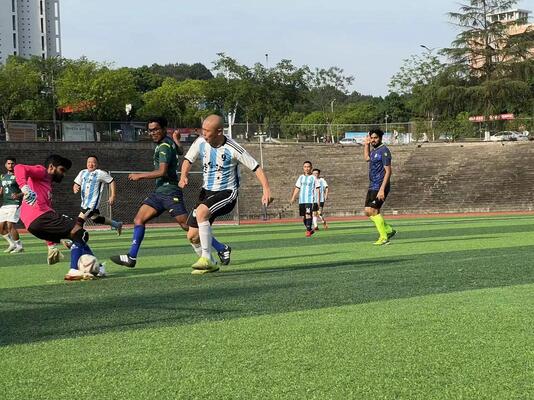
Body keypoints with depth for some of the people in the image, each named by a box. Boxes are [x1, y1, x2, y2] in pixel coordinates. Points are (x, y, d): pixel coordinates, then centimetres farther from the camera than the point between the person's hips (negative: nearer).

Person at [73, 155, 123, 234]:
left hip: (93, 203, -7)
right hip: (84, 203, 7)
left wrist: (112, 196, -2)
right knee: (95, 218, 20)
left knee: (80, 220, -16)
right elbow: (76, 184, 13)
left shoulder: (100, 173, -6)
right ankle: (117, 225, 37)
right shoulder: (83, 173, 9)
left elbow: (111, 181, 1)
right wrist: (75, 189, -11)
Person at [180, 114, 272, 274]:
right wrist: (184, 176, -11)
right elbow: (188, 160, 10)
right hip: (207, 191, 6)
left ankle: (206, 259, -26)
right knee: (193, 236, 1)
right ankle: (209, 264, 27)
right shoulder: (200, 142, -5)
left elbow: (256, 168, -12)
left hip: (227, 193, -6)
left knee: (201, 211, -34)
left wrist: (266, 189, -23)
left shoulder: (233, 149, -18)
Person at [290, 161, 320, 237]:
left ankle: (308, 230, -14)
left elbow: (317, 189, 1)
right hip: (301, 200, 5)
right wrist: (293, 198, 7)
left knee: (308, 214, -19)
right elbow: (297, 188, 16)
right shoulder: (301, 177, 13)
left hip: (310, 200, -5)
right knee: (303, 217, 6)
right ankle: (310, 229, 23)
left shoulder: (313, 178, 1)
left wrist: (318, 201, -4)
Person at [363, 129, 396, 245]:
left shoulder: (384, 151, -13)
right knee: (368, 212, 8)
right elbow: (367, 158, 37)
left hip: (379, 187, -9)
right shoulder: (374, 150, 14)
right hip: (372, 186, 9)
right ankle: (388, 230, 18)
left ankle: (384, 237, -4)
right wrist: (366, 144, 26)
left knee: (372, 211, -12)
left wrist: (382, 189, -24)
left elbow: (388, 171, -18)